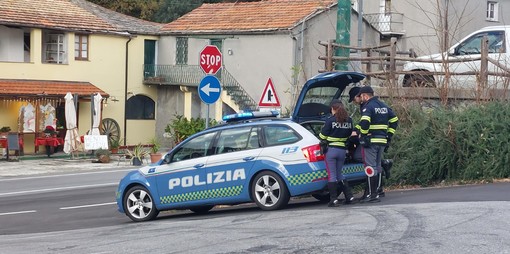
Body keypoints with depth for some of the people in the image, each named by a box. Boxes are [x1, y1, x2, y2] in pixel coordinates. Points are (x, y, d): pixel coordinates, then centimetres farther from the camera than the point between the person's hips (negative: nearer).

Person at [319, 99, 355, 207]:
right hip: (342, 149, 5)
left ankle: (334, 199, -3)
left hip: (331, 149, -5)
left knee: (332, 175, 0)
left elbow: (322, 135, -6)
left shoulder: (330, 120, -11)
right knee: (339, 174, 17)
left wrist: (323, 141, 15)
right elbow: (349, 134, 12)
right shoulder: (349, 120, 5)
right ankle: (349, 196, 12)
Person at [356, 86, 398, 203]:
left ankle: (373, 194, -7)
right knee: (378, 166, 16)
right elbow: (394, 120, 18)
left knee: (371, 166, -5)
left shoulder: (368, 106, -10)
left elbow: (364, 122, -26)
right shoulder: (384, 106, 16)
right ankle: (377, 191, 20)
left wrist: (363, 135, -12)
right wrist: (389, 135, 17)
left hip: (370, 141, -8)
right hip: (382, 141, 8)